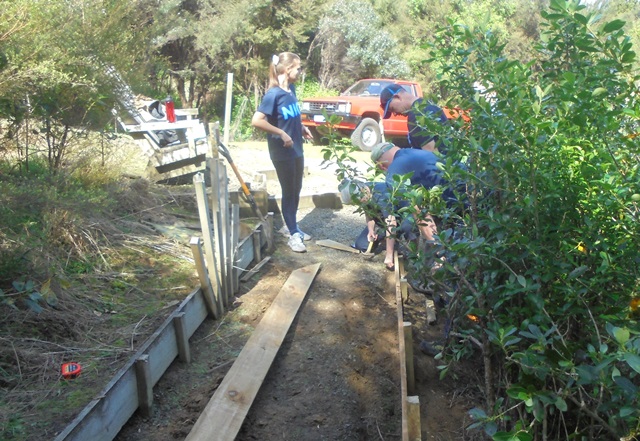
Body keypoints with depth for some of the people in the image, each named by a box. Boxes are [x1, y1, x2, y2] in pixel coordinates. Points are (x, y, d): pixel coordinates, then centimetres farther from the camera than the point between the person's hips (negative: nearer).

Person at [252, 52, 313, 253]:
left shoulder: (291, 89, 5)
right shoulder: (274, 94, -18)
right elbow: (256, 120, -25)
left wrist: (301, 127, 6)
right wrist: (281, 134, -23)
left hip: (296, 149, 8)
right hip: (282, 153, -8)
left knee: (296, 190, 16)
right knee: (288, 192, 3)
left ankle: (294, 227, 32)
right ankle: (293, 235, 15)